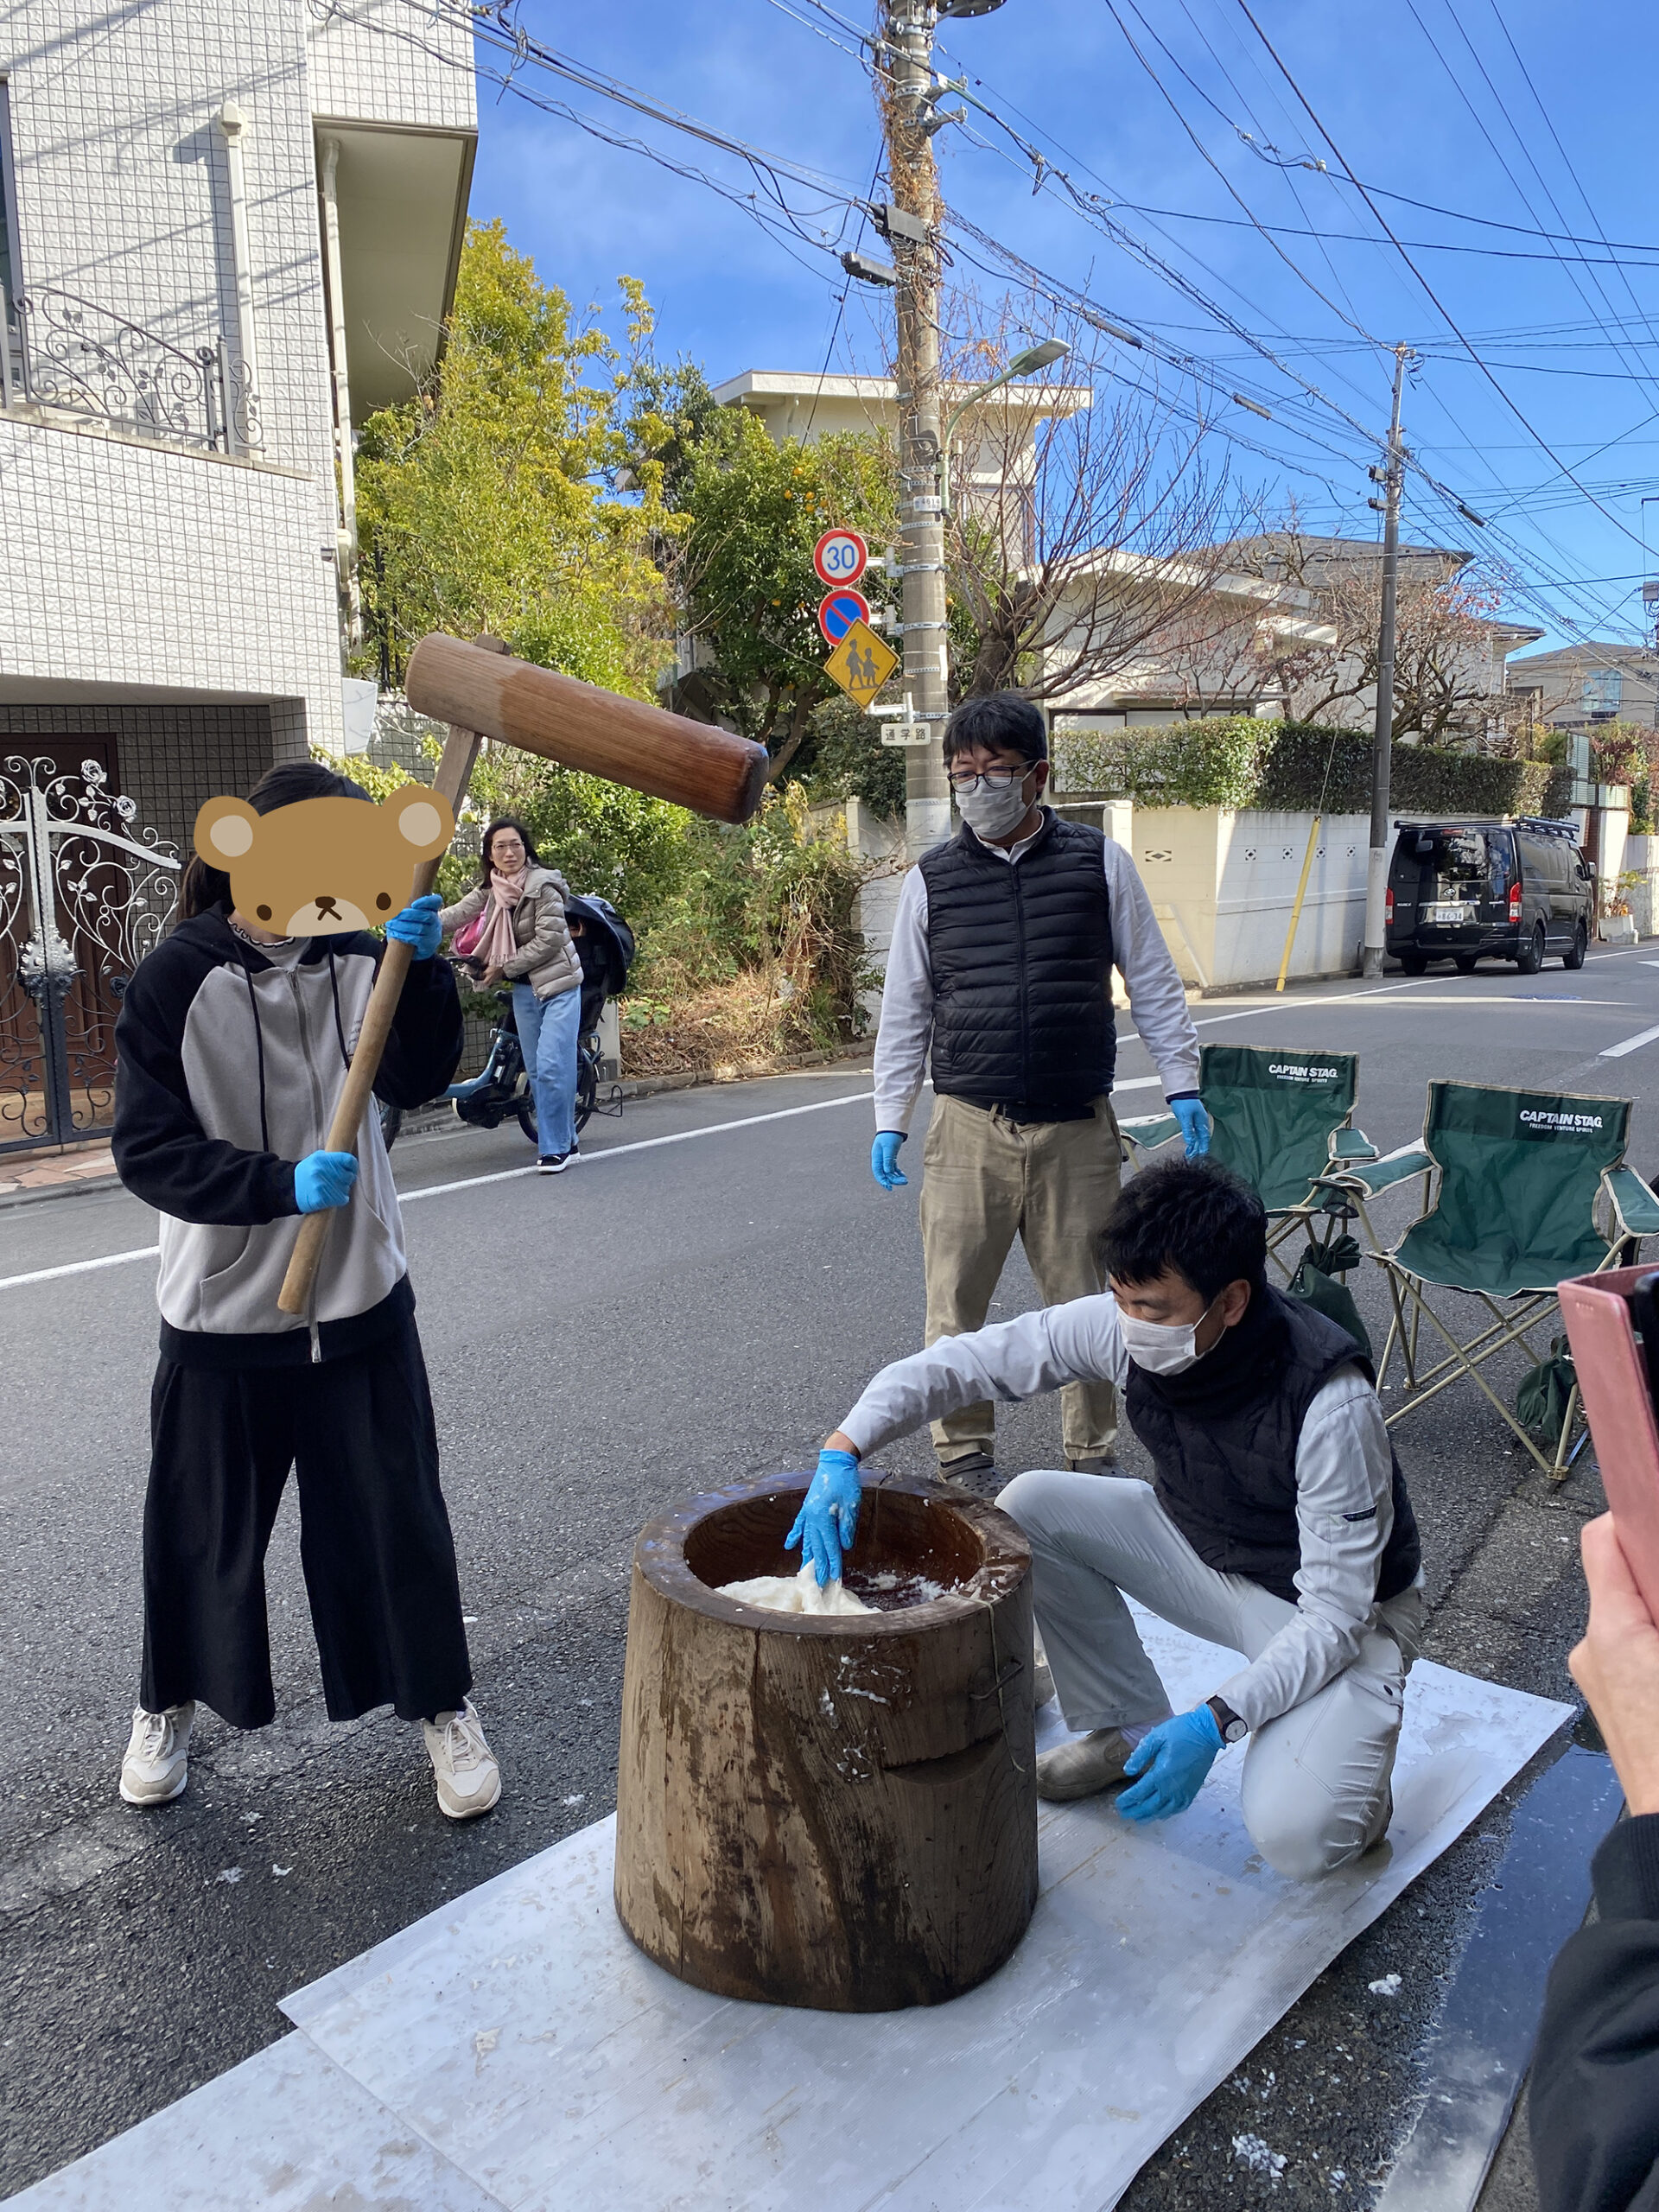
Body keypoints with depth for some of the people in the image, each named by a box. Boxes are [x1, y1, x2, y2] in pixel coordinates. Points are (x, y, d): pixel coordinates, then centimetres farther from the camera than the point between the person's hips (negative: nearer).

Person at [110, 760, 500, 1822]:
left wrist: (422, 968, -29)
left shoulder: (358, 958, -3)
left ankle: (445, 1705, 28)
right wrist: (282, 1185, -29)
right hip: (223, 1309, -2)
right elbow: (148, 1149, -15)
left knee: (397, 1512, 9)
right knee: (203, 1524, 15)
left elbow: (419, 1079, -13)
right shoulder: (177, 980, -13)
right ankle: (170, 1704, 41)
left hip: (362, 1299, 2)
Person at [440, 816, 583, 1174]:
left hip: (558, 983, -6)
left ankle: (555, 1148, -5)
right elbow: (457, 914, -9)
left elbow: (549, 939, -16)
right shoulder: (488, 891, 5)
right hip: (523, 988, 6)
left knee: (551, 1067, -12)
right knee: (536, 1070, 8)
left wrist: (505, 968, -12)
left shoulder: (543, 885, -12)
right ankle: (564, 1141, 17)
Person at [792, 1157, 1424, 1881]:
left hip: (1340, 1610, -5)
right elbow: (962, 1361, -15)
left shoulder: (1329, 1405, -35)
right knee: (1031, 1506, -13)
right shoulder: (1125, 1325, -21)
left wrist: (1215, 1721, -38)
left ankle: (1344, 1770, 11)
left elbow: (1335, 1616, -27)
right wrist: (842, 1449, -29)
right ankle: (1130, 1726, 6)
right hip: (1200, 1546, 6)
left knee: (1294, 1838, -27)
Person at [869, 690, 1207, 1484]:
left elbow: (1152, 984, 10)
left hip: (1078, 1127, 0)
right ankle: (964, 1461, 19)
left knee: (1082, 1304, 9)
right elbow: (903, 1010, 9)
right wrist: (889, 1121, 5)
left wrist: (1183, 1087, 4)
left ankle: (1093, 1458, 25)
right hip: (968, 1127, 1)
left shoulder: (1100, 861, 5)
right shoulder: (931, 880, 6)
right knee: (954, 1306, 2)